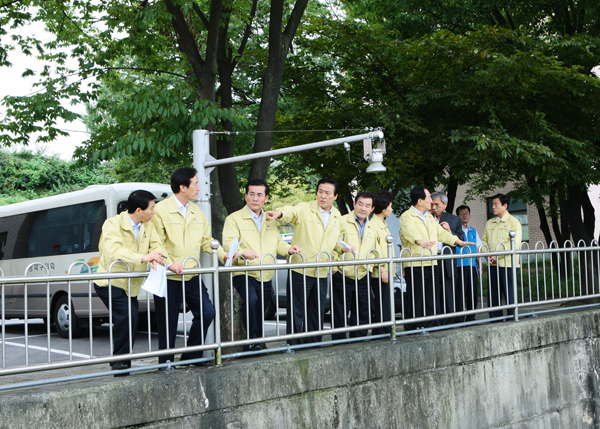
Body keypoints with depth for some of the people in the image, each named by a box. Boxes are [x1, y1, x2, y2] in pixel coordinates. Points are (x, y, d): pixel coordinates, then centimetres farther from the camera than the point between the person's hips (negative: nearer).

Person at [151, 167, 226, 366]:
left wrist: (224, 255, 1)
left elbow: (206, 240, 17)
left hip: (192, 277, 6)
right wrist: (169, 263, -26)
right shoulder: (161, 210, -7)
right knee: (168, 323, 1)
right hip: (169, 278, -6)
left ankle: (191, 356, 14)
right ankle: (166, 363, 16)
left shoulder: (197, 212, 14)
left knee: (206, 312, -3)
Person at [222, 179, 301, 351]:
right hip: (244, 274, -6)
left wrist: (288, 248, -1)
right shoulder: (234, 219, -1)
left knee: (260, 313, 10)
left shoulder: (271, 220, 19)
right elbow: (228, 243, -15)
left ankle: (254, 345, 24)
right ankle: (252, 341, -22)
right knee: (251, 300, -32)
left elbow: (277, 242, 22)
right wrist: (243, 252, -36)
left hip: (266, 277, 6)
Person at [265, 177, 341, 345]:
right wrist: (280, 213, -51)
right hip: (300, 272, -5)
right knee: (296, 314, -2)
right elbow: (291, 212, -30)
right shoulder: (304, 209, -6)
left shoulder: (337, 216, 11)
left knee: (316, 315, 12)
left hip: (322, 274, 5)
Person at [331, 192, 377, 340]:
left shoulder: (371, 228, 17)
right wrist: (342, 248, -27)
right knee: (339, 317, -2)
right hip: (343, 277, -5)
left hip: (363, 278, 6)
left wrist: (370, 266, 7)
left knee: (362, 316, 8)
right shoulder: (342, 221, -3)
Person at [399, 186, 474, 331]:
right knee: (414, 300, -6)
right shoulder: (406, 217, -8)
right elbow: (410, 232, -28)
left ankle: (430, 328, 17)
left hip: (431, 265, 8)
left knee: (430, 299, 10)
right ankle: (411, 331, -1)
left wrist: (459, 242, 30)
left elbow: (441, 233, 30)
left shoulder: (429, 217, 21)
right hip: (415, 266, -8)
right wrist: (421, 242, -46)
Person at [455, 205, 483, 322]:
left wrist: (479, 264, 13)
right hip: (459, 267, -5)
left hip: (472, 267, 5)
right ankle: (459, 320, -4)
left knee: (473, 294, 5)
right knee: (460, 294, -7)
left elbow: (477, 249, 19)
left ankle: (471, 318, 13)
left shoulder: (473, 231, 18)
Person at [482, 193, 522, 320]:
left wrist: (497, 256, -15)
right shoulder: (489, 223, 17)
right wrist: (488, 256, -3)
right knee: (492, 295, 6)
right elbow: (484, 241, 16)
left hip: (508, 264, -6)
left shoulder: (513, 222, -2)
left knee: (510, 295, -3)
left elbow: (515, 244, -11)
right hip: (493, 265, 6)